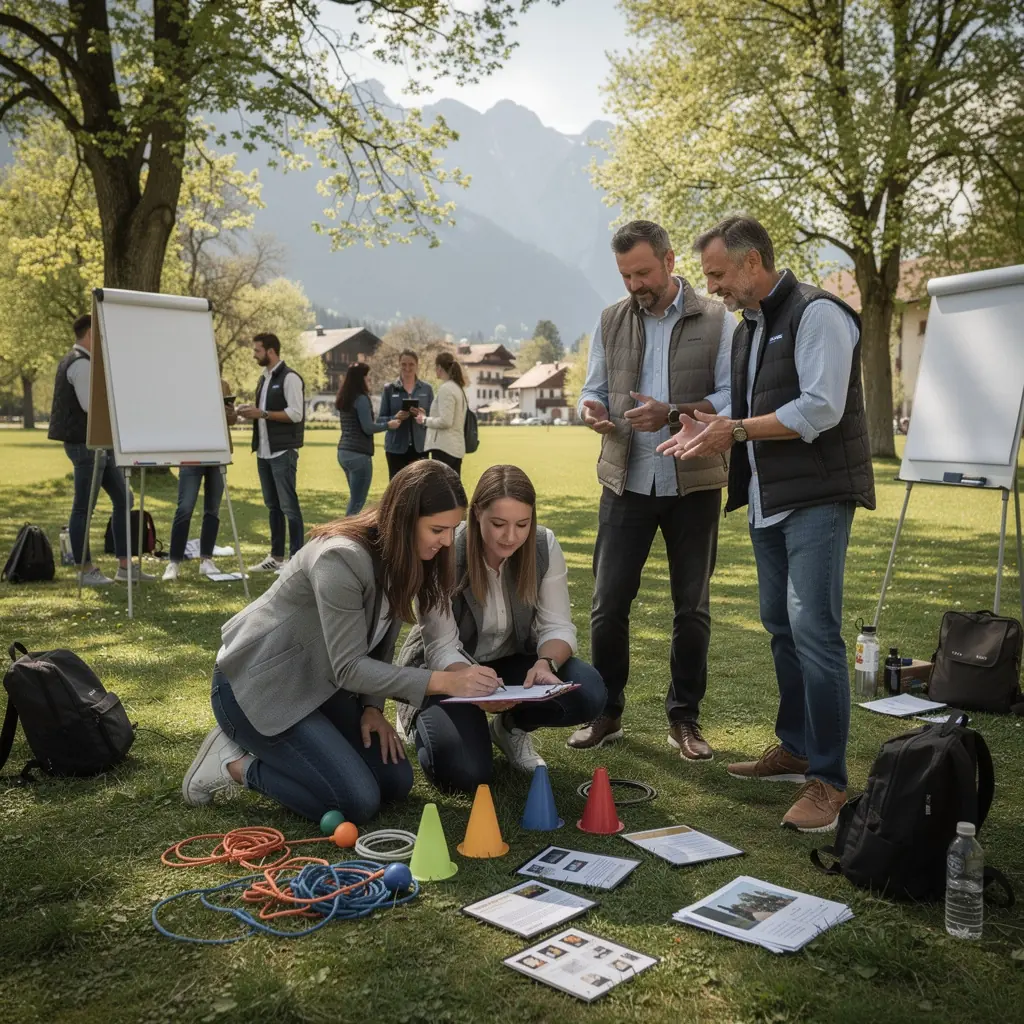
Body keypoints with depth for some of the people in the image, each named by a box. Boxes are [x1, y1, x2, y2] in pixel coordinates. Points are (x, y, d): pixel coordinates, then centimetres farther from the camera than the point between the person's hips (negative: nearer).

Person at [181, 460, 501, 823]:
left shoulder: (404, 559, -3)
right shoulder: (341, 558, -30)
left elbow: (380, 643, 5)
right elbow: (350, 668, -28)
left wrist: (372, 707, -9)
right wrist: (443, 681, -34)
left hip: (316, 682, 9)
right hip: (258, 685, -9)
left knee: (395, 782, 3)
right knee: (358, 802, -17)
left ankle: (267, 749, 16)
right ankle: (234, 763, 1)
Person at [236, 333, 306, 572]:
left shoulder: (289, 378, -10)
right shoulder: (264, 378, 17)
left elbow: (295, 413, -18)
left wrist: (262, 413, -19)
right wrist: (252, 413, 3)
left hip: (283, 452, -9)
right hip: (263, 452, 9)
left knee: (288, 505, -6)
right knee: (272, 505, 12)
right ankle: (276, 557, 19)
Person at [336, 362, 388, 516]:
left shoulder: (343, 399, 13)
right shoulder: (361, 399, -12)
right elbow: (368, 428, -16)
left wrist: (377, 422, 22)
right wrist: (389, 425, -3)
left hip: (344, 451, 9)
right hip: (359, 454, -9)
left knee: (354, 497, 19)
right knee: (357, 502, -4)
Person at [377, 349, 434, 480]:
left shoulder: (426, 388, 7)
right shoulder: (389, 389, 4)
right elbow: (380, 419, 3)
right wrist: (396, 417, -16)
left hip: (419, 447, 1)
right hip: (396, 448, 0)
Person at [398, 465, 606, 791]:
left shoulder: (544, 547, -16)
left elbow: (557, 626, -12)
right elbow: (441, 648, -23)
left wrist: (546, 663, -35)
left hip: (509, 661, 4)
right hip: (448, 669, -3)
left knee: (587, 693, -23)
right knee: (465, 774, -23)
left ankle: (510, 727, 8)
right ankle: (422, 716, 11)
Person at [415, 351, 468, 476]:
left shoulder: (446, 389, -13)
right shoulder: (458, 388, 15)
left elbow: (445, 421, -20)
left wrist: (425, 420, -6)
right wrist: (427, 415, 14)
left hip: (444, 447, -9)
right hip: (456, 447, 9)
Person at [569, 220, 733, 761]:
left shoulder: (714, 320, -1)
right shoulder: (612, 320, 8)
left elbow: (730, 396, -6)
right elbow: (594, 389, 12)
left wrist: (673, 413, -22)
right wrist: (592, 410, -12)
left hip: (693, 483, -2)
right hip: (626, 480, 2)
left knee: (692, 606, 7)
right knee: (608, 602, 2)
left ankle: (684, 718, 22)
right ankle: (606, 711, 19)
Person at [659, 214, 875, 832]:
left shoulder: (816, 314, -10)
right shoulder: (748, 329, 17)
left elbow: (820, 410, -19)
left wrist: (737, 429, -14)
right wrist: (713, 432, 0)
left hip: (816, 496, -9)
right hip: (769, 498, 9)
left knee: (813, 629, -12)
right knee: (782, 626, 13)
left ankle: (829, 779, -4)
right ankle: (796, 749, 25)